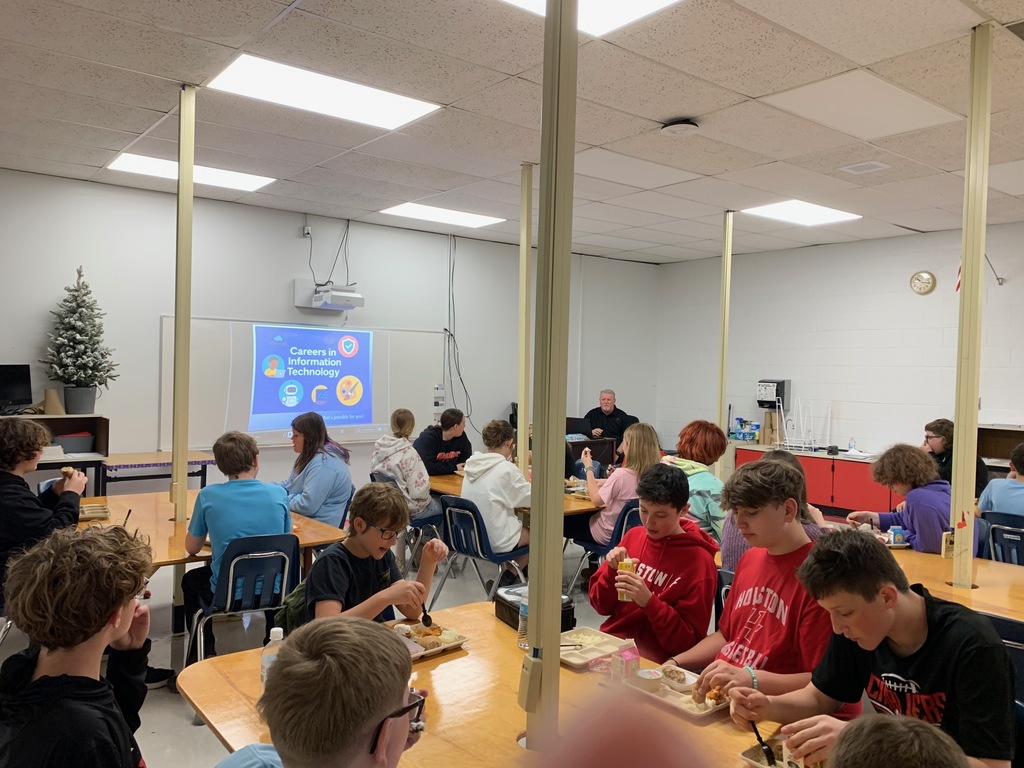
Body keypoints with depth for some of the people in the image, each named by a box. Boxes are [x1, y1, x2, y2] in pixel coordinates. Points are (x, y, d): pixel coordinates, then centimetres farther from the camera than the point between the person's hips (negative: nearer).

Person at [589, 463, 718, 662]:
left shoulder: (699, 561, -10)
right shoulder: (634, 536, 5)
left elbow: (687, 641, -9)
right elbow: (601, 605, 9)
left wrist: (649, 602, -23)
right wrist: (612, 571, -10)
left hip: (650, 659, -5)